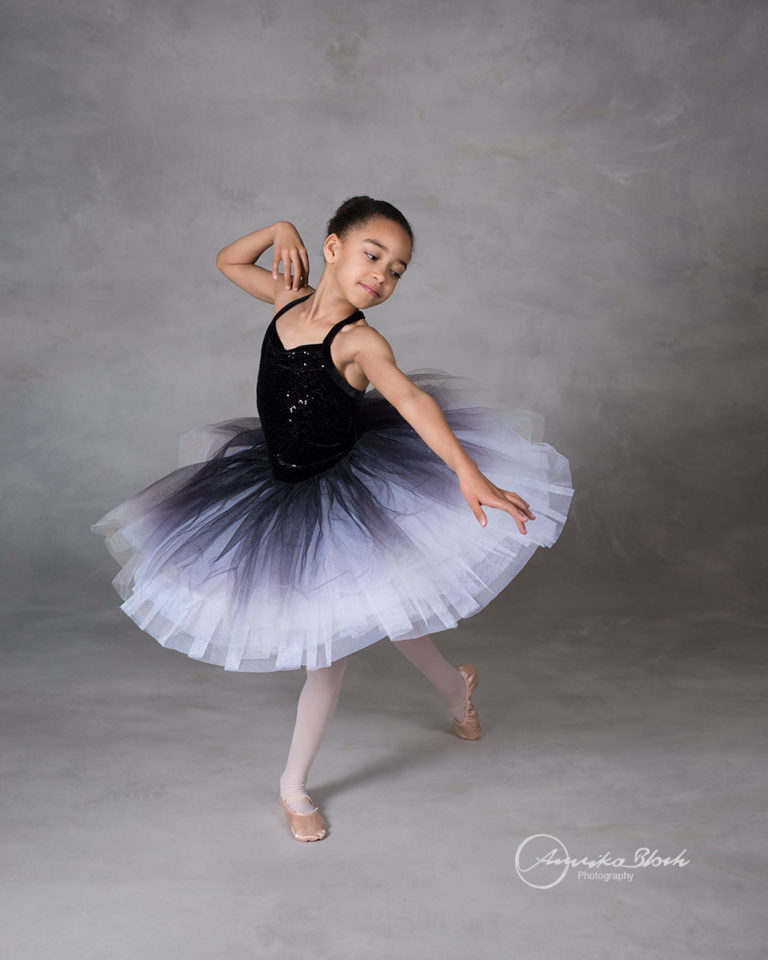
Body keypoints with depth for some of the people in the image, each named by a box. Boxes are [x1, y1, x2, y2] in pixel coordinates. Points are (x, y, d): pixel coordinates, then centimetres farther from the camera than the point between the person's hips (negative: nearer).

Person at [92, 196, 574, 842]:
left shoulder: (360, 340, -21)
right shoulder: (290, 299, -3)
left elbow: (411, 399, -39)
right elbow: (229, 261, 14)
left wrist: (468, 474, -53)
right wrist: (280, 231, -4)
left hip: (342, 494, -6)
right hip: (282, 490, 6)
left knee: (333, 637, 4)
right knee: (379, 618, 17)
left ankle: (295, 785, 23)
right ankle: (457, 691, 45)